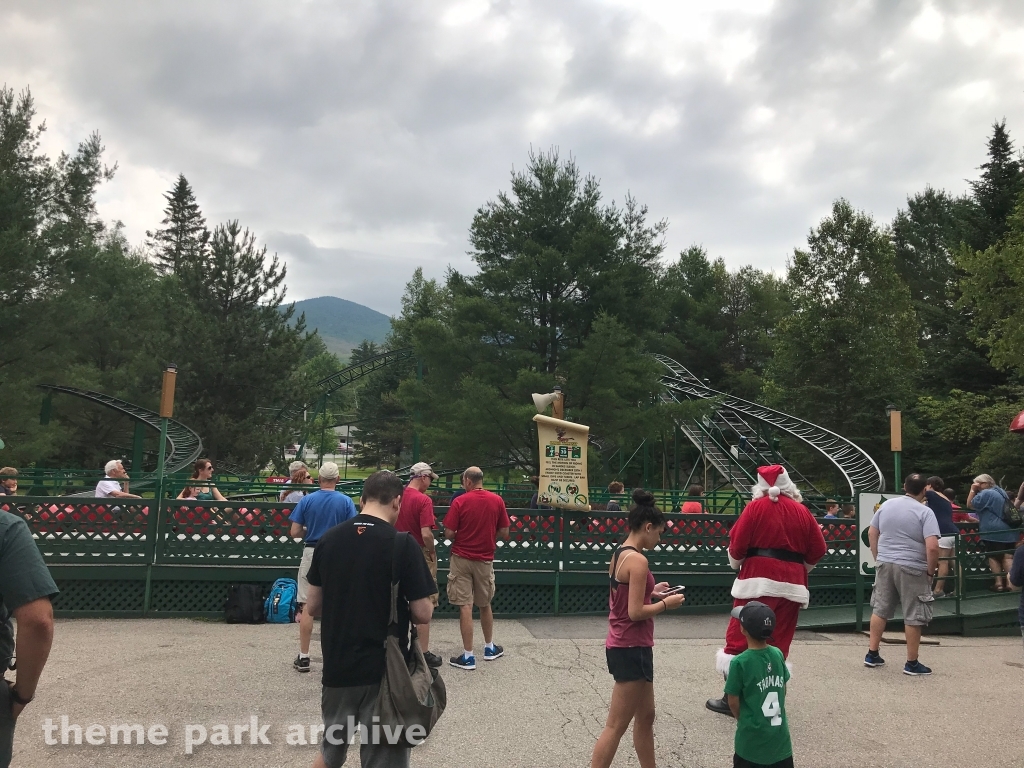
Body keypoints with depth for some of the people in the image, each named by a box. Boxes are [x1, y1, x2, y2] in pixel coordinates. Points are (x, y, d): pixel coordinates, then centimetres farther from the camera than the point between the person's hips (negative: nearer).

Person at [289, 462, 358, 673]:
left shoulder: (306, 500, -4)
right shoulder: (346, 501, -6)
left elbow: (295, 532, -3)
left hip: (311, 554, 0)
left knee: (306, 607, 7)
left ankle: (303, 657, 10)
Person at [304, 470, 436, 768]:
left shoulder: (328, 540, -1)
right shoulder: (403, 545, -15)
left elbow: (313, 606, 6)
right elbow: (422, 615, -13)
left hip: (337, 666, 5)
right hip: (385, 670, -4)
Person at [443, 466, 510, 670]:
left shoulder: (460, 502, -13)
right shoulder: (497, 501, -4)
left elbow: (449, 534, -12)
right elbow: (504, 533, 0)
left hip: (462, 559, -3)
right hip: (485, 559, 3)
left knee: (465, 607, 1)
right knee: (485, 605, 19)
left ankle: (468, 656, 5)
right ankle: (490, 648, 32)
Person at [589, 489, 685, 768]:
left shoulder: (618, 554, 8)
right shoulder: (638, 560, -20)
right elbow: (636, 612, -22)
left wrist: (651, 592, 10)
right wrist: (665, 603, -9)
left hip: (623, 645, 10)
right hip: (631, 648, -10)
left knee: (645, 717, 22)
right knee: (616, 725, -2)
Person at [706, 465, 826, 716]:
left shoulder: (756, 506, -4)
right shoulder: (802, 511, 7)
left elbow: (737, 543, -6)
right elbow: (817, 550, 10)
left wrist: (736, 563, 13)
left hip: (758, 579, -4)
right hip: (791, 583, 4)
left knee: (740, 638, 3)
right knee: (779, 642, 11)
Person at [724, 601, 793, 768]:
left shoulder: (740, 662, -18)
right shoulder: (778, 655, -5)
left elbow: (733, 702, -10)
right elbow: (783, 691, 8)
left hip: (752, 737, -4)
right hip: (780, 735, 4)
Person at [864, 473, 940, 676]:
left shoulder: (886, 505, 5)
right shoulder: (925, 512, -11)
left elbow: (872, 533, 12)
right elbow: (932, 547, -20)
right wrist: (931, 570, -6)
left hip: (884, 564, 5)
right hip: (912, 568, -5)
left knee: (880, 609, 14)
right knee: (913, 616, 6)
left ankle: (872, 654, 20)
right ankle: (912, 663, 13)